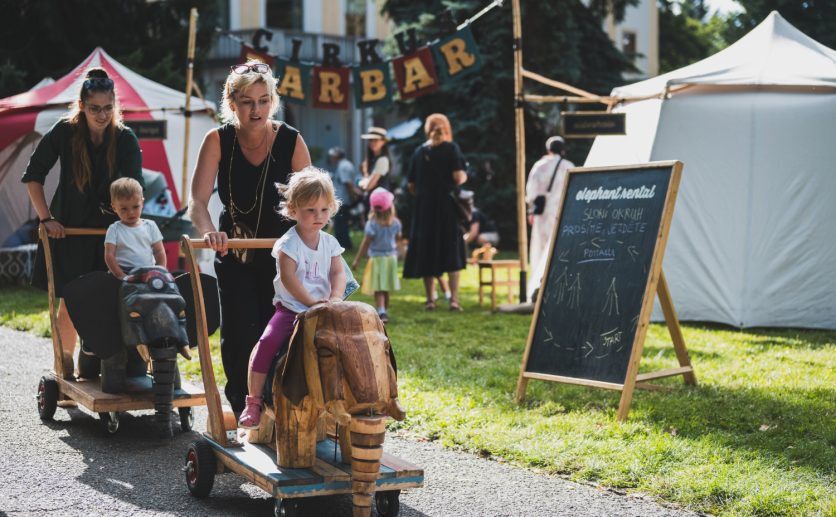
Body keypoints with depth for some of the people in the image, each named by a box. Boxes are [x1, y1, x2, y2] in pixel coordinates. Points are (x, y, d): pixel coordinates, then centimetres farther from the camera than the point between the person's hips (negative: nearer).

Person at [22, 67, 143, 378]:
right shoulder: (64, 132, -10)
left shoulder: (126, 140, -9)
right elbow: (33, 176, -2)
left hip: (109, 234, 0)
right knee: (69, 303, 2)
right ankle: (65, 370, 13)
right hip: (68, 231, 0)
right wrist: (46, 218, -7)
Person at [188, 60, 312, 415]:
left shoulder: (291, 141, -12)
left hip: (282, 255, 0)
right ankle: (241, 408, 18)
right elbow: (197, 201, -18)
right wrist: (209, 231, -39)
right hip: (234, 254, 1)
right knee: (238, 336, -3)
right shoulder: (218, 140, -10)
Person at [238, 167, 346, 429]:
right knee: (268, 341, -26)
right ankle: (254, 401, -16)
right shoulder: (288, 243, -7)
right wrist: (311, 302, -24)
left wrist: (335, 298, -15)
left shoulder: (330, 243, 9)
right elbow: (288, 278, -17)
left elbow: (338, 273, 4)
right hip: (290, 309, -4)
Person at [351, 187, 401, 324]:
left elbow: (366, 243, -15)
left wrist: (357, 260, -8)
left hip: (377, 258, -4)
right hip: (391, 256, 4)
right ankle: (385, 311, 26)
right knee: (386, 288, 17)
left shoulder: (372, 224, -17)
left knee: (378, 289, -3)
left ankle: (381, 312, -17)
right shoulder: (395, 223, -5)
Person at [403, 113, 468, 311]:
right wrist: (465, 176, 7)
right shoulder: (451, 148, -3)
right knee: (452, 252, 4)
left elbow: (411, 185, 6)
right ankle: (454, 299, -2)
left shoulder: (419, 151, 5)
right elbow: (459, 177, -15)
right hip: (448, 206, -2)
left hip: (424, 207, 2)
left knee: (427, 252, 8)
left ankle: (430, 299, 9)